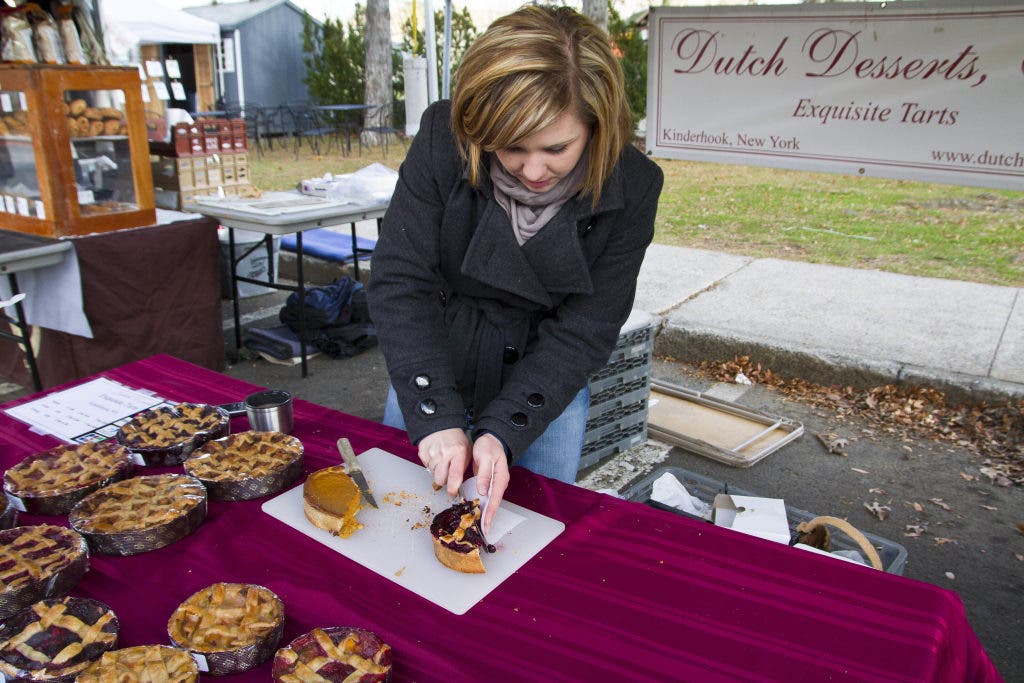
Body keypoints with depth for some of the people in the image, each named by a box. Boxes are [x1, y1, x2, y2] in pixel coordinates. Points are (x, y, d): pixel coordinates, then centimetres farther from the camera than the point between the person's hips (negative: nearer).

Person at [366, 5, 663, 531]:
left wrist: (501, 430, -29)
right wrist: (435, 416, -28)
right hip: (432, 369, 1)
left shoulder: (631, 188, -20)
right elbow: (399, 280, -21)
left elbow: (582, 334, -18)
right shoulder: (443, 137, -22)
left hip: (547, 384, 0)